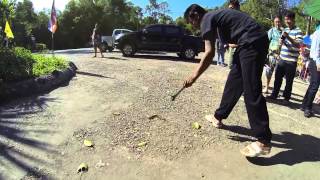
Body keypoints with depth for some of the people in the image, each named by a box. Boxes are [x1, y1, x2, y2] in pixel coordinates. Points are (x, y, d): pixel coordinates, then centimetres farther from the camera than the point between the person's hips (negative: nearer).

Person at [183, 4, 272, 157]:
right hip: (255, 41, 10)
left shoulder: (206, 19, -4)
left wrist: (194, 75, -11)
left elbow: (209, 53, -15)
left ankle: (263, 142, -6)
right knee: (234, 81, 14)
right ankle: (219, 117, 27)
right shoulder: (215, 16, 24)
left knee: (251, 91, -11)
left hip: (252, 42, -10)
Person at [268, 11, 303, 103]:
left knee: (289, 80, 4)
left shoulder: (298, 31, -6)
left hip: (291, 61, -5)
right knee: (277, 77, 9)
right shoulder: (285, 30, 13)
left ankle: (287, 97, 16)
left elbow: (298, 45, -16)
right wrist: (281, 41, -5)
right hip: (282, 59, 6)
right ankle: (274, 94, 20)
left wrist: (288, 37, -25)